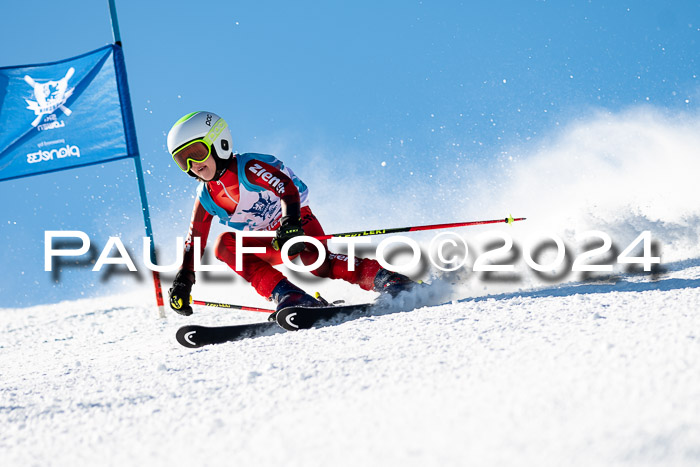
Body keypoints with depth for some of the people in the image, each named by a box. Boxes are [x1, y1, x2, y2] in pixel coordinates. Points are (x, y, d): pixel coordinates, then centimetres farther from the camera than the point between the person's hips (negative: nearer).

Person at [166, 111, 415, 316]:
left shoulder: (248, 168, -18)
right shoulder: (206, 199, 2)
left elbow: (287, 188, -33)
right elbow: (194, 243, 9)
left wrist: (290, 221, -52)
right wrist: (182, 282, -1)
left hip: (298, 223, -6)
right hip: (269, 245, 6)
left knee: (313, 258, -37)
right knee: (225, 244, -22)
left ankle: (388, 281, -37)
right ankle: (289, 297, -35)